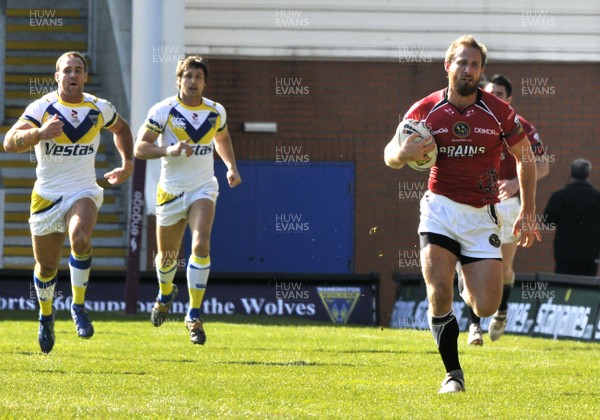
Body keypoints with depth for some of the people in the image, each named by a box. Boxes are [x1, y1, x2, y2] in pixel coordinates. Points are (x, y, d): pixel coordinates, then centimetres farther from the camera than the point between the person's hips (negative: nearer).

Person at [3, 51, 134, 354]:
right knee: (46, 267, 9)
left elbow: (121, 129, 25)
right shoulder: (42, 108, -8)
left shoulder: (99, 109, 1)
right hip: (47, 195, 0)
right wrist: (40, 133, -39)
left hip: (83, 193, 0)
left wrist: (128, 164, 13)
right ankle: (46, 315, 39)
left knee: (80, 238, -32)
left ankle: (79, 306, -17)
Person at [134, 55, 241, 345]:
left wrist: (231, 167, 9)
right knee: (167, 254, 12)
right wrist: (168, 150, -26)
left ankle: (194, 315, -17)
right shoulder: (163, 111, -9)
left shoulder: (216, 112, 2)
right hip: (171, 191, -1)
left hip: (203, 189, 1)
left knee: (201, 244, -22)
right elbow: (140, 147, -10)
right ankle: (166, 293, 48)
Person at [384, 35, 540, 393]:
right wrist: (403, 154, -18)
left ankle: (471, 292, 35)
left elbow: (526, 159, 10)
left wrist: (528, 213, 8)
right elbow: (390, 156, 7)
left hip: (481, 216, 0)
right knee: (439, 294, -15)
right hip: (440, 211, 0)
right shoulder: (426, 110, -2)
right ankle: (453, 373, 2)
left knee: (486, 308, -4)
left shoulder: (499, 112, -3)